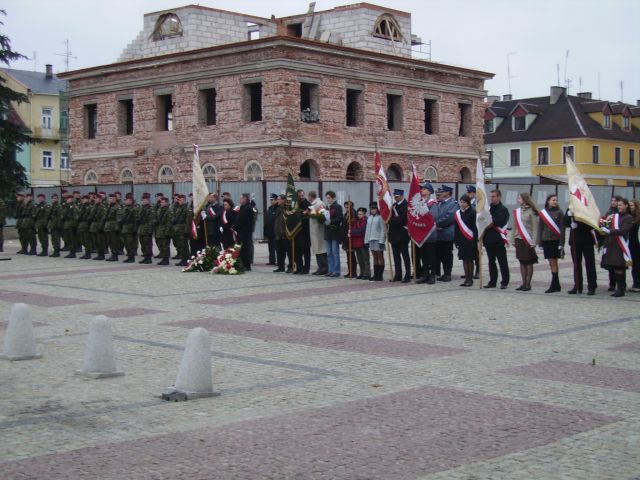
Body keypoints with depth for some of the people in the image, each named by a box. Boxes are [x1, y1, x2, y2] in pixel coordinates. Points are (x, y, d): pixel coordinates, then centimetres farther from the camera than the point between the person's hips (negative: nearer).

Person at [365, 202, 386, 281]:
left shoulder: (380, 217, -8)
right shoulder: (369, 218, 13)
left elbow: (383, 230, -11)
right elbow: (367, 230, 16)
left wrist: (381, 241, -16)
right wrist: (366, 240, 11)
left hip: (378, 239, -7)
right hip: (371, 239, 7)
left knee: (380, 257, -1)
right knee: (375, 257, 10)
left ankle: (380, 275, 1)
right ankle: (375, 275, 13)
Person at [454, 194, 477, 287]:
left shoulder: (472, 213, -8)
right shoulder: (458, 213, 8)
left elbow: (475, 227, -11)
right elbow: (457, 228, 11)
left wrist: (475, 240, -16)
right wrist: (456, 240, 8)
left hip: (470, 240, -5)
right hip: (462, 240, 5)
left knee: (470, 259, 1)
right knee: (464, 259, 8)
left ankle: (470, 279, 8)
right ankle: (466, 278, 13)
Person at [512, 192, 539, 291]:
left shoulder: (531, 212, -7)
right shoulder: (517, 211, 9)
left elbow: (535, 228, -8)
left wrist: (533, 242, -13)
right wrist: (513, 239, 11)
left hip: (528, 240, -5)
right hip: (519, 239, 5)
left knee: (529, 262, 0)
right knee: (522, 262, 8)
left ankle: (528, 284, 4)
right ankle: (524, 283, 14)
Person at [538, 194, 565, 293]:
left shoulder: (559, 213, -1)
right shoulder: (543, 213, 8)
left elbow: (562, 229, -4)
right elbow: (540, 228, 11)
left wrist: (561, 243, -10)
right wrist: (540, 242, 7)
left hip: (555, 240, -4)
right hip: (546, 240, 4)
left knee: (553, 263, -6)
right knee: (551, 263, 6)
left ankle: (554, 286, -4)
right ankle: (556, 285, 13)